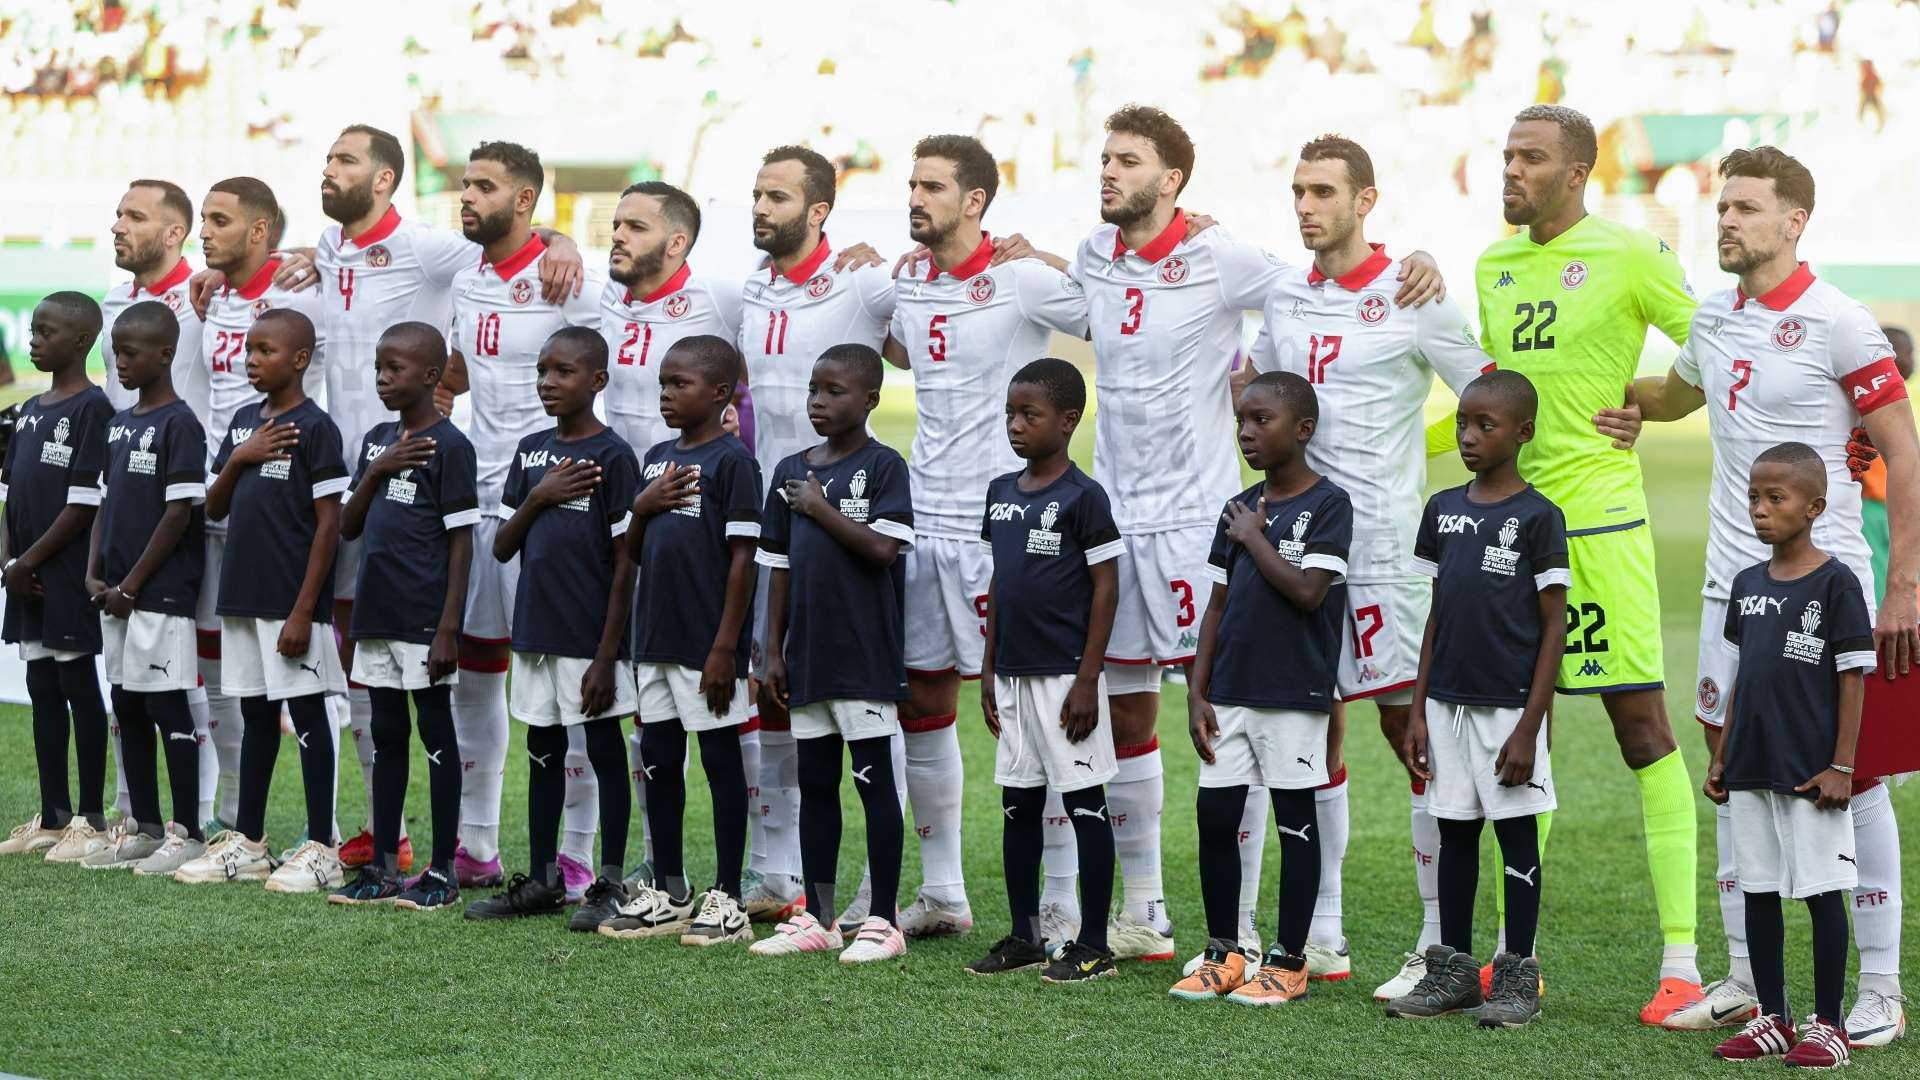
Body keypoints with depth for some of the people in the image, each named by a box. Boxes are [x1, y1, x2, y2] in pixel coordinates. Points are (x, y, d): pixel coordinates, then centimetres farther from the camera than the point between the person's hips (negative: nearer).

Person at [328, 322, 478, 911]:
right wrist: (376, 470, -5)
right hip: (377, 616, 7)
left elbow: (461, 541, -11)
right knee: (386, 737, 11)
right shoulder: (376, 441, 12)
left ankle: (443, 871, 5)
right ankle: (383, 866, 17)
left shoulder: (448, 446, -9)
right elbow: (348, 527, 12)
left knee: (437, 736, 0)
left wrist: (448, 629, -16)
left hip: (424, 620, -7)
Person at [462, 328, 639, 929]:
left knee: (604, 753, 2)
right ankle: (541, 883, 20)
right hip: (535, 631, 7)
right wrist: (538, 498, -8)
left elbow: (626, 562, -10)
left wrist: (608, 654, -14)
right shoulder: (531, 452, 9)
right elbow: (502, 548, 10)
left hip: (590, 637, -6)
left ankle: (611, 886, 7)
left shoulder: (611, 456, -9)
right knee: (543, 753, 12)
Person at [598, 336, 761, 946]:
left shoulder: (731, 459, -10)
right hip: (655, 638, 8)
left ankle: (726, 899, 6)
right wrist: (643, 508, -3)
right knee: (659, 760, 11)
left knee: (721, 759, 1)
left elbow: (742, 557, -13)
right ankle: (668, 895, 20)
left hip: (706, 644, -8)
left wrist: (726, 646, -17)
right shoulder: (656, 459, 13)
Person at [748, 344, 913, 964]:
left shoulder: (883, 467, -6)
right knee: (815, 784, 11)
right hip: (808, 654, 6)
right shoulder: (791, 472, 10)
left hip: (866, 656, -6)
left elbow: (882, 548, -18)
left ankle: (883, 922, 4)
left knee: (875, 783, -1)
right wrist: (774, 651, 9)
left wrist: (822, 509, -13)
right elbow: (780, 566, 12)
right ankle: (817, 919, 18)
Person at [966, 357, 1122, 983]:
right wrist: (988, 669, 13)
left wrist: (1088, 680, -14)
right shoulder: (1000, 494, 10)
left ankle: (1094, 947, 3)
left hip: (1065, 675, -7)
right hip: (1014, 674, 7)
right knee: (1018, 805, 11)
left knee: (1084, 804, -1)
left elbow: (1105, 588, -11)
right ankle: (1025, 937, 20)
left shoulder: (1082, 496, -10)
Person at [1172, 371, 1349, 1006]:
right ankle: (1222, 954, 17)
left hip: (1294, 695, -6)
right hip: (1229, 692, 6)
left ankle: (1288, 962, 8)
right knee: (1214, 817, 6)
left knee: (1295, 821, 2)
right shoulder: (1239, 510, 11)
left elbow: (1307, 591, -20)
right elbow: (1218, 606, 12)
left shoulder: (1328, 504, -7)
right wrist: (1197, 695, 7)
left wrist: (1255, 539, -10)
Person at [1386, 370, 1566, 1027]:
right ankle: (1452, 969, 19)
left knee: (1516, 836, 2)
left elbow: (1553, 629, -8)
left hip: (1508, 705, -5)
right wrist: (1417, 709, 9)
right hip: (1448, 702, 5)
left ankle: (1517, 976, 9)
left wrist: (1529, 727, -13)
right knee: (1454, 833, 11)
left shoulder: (1538, 517, -8)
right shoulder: (1444, 510, 8)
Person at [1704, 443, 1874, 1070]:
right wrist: (1720, 759, 14)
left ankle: (1827, 1025, 7)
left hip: (1812, 775, -6)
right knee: (1758, 890, 10)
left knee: (1821, 893, 0)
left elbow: (1852, 680, -9)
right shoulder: (1747, 585, 9)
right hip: (1751, 771, 6)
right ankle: (1772, 1019, 18)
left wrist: (1841, 767, -12)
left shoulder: (1835, 584, -8)